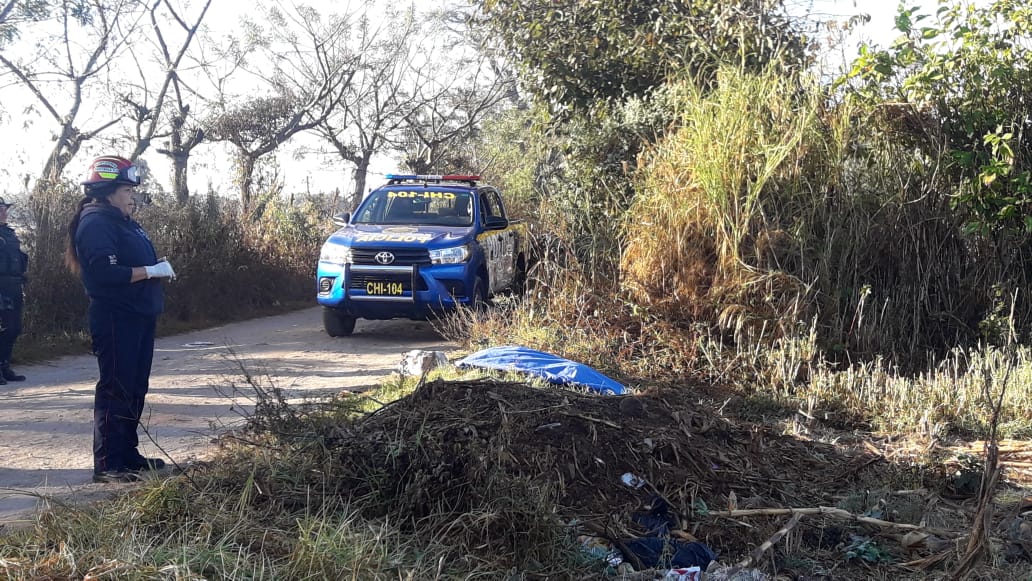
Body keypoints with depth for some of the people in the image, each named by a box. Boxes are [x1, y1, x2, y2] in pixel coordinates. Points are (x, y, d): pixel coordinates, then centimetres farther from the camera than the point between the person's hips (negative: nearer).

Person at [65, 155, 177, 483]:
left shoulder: (122, 221, 17)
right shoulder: (96, 223, -14)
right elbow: (106, 272, -25)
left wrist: (160, 268, 4)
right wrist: (151, 271, -20)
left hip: (137, 317, 10)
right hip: (116, 318, -10)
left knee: (135, 387, 15)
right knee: (115, 389, -7)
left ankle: (128, 454, 24)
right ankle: (107, 465, -2)